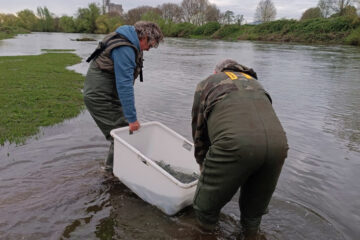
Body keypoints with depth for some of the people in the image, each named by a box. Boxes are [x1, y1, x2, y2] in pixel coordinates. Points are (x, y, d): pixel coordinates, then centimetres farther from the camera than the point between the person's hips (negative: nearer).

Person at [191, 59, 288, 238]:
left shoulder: (207, 83, 25)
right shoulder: (253, 81, 36)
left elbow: (198, 130, 26)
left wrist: (203, 165, 41)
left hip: (235, 142, -5)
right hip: (278, 142, 6)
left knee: (206, 209, 16)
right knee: (255, 210, 27)